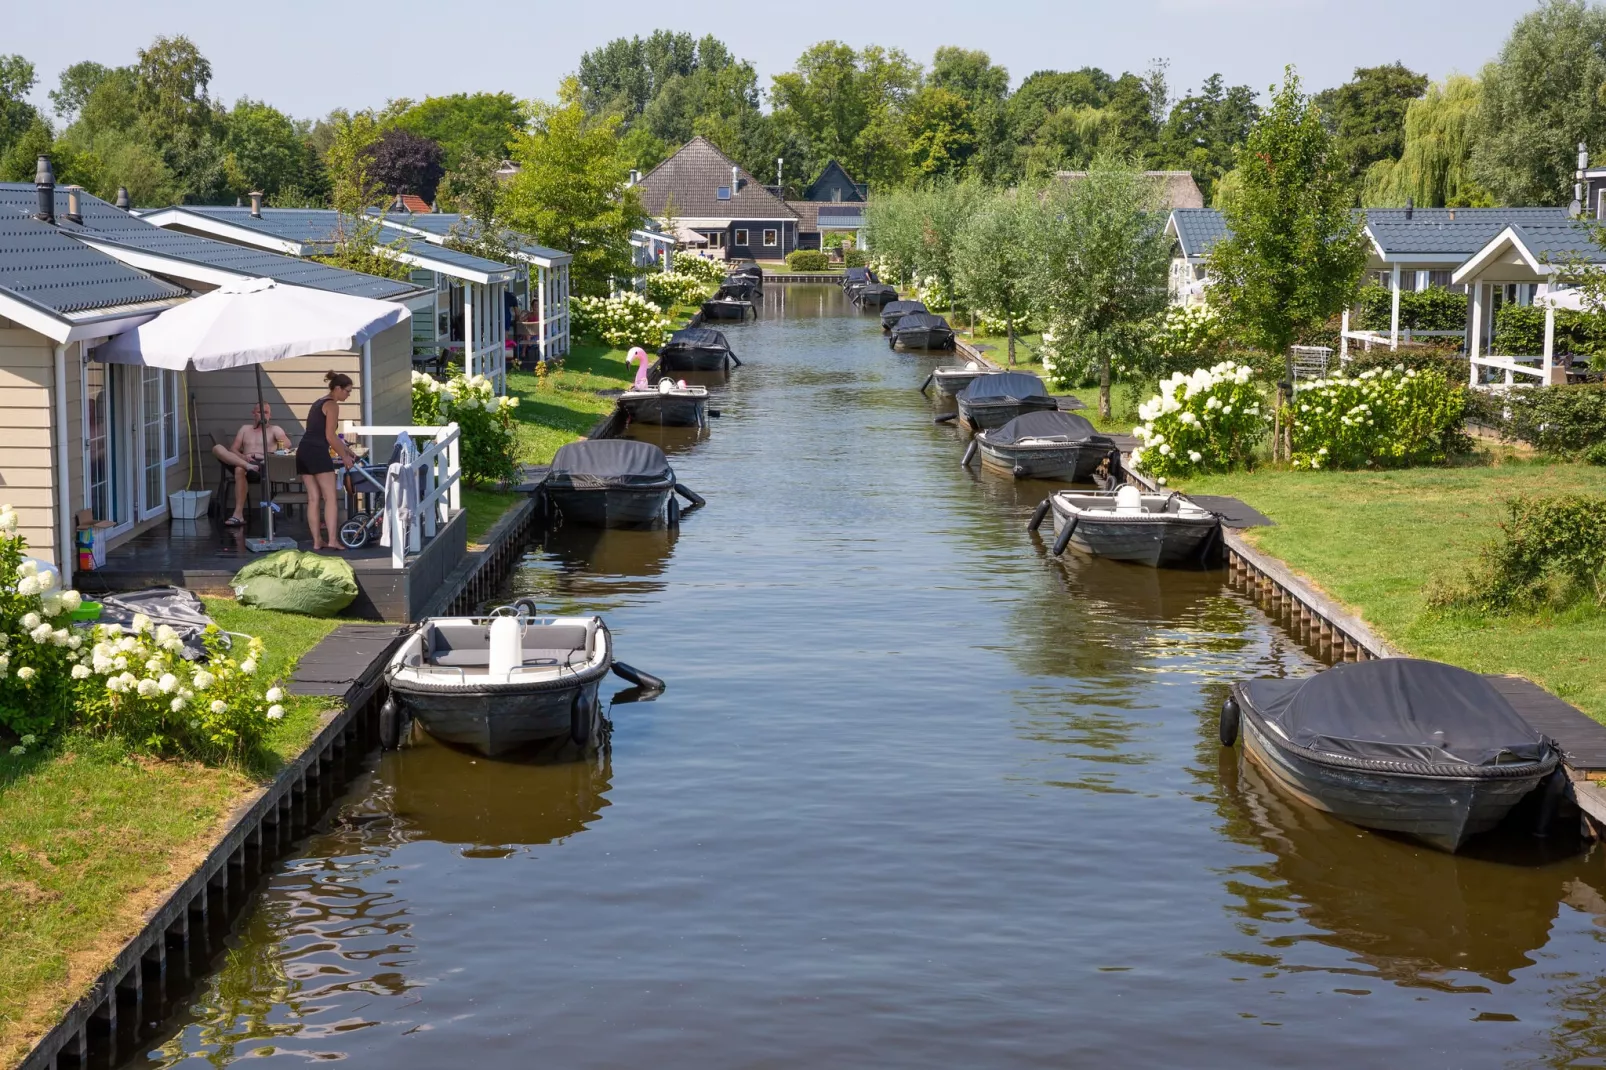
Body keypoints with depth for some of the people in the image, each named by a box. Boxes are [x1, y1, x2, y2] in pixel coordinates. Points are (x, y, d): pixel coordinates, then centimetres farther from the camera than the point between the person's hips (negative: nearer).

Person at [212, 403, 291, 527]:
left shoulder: (274, 429, 18)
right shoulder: (245, 428, 29)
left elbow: (287, 443, -2)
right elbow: (233, 449, 17)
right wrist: (242, 457, -6)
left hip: (263, 465, -4)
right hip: (243, 461, 4)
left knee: (240, 469, -38)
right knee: (217, 448, -19)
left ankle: (238, 515, -41)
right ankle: (246, 465, -44)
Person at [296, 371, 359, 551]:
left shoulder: (319, 403, 24)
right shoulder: (332, 405, -5)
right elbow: (330, 437, -10)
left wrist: (346, 449, 31)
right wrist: (344, 457, 1)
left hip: (303, 452, 9)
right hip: (317, 453, -9)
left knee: (313, 498, 7)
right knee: (330, 497, -6)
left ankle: (317, 541, 5)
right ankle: (332, 540, -14)